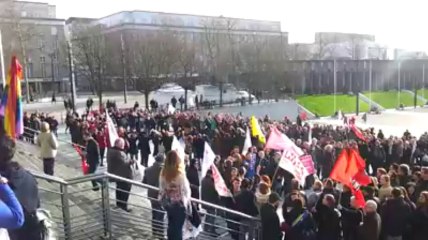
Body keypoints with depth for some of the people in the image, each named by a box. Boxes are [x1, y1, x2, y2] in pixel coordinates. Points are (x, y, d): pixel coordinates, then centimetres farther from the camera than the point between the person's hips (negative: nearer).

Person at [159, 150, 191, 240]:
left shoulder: (163, 173, -8)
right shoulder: (180, 174, -23)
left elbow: (161, 188, 2)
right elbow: (186, 190, -14)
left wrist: (163, 200, 15)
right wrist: (188, 202, 3)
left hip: (167, 203, 5)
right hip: (179, 204, -5)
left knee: (171, 225, 22)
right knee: (178, 227, 8)